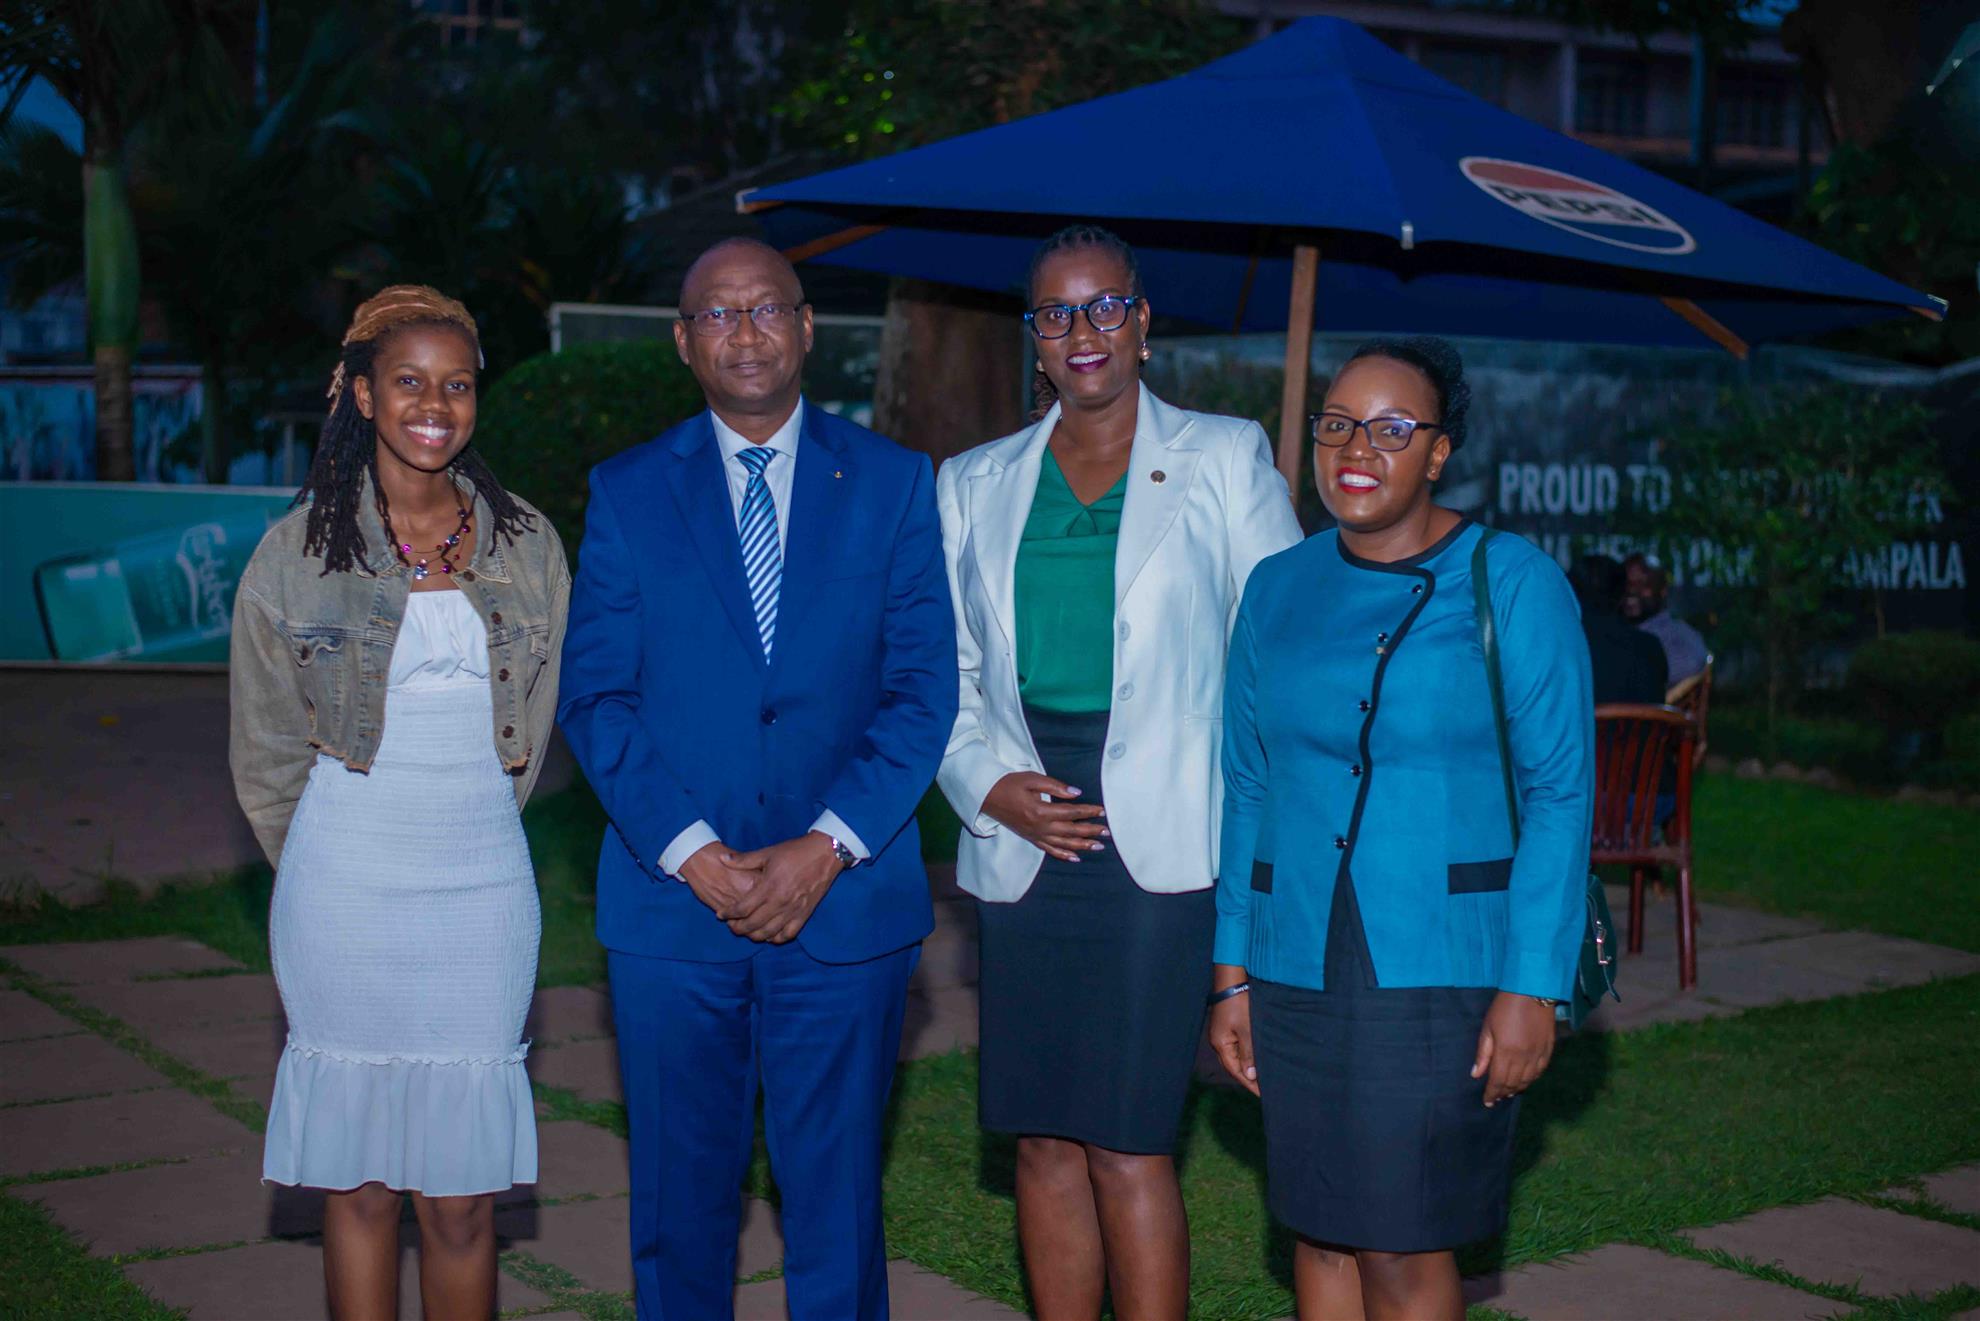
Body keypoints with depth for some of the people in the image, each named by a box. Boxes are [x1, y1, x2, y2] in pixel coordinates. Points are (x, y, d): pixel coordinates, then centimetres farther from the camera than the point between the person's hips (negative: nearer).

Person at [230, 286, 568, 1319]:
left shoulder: (527, 545, 6)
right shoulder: (298, 550, 0)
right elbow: (266, 747, 8)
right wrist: (318, 871, 12)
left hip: (484, 886, 1)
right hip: (346, 891, -1)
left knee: (463, 1195, 2)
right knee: (361, 1183, 4)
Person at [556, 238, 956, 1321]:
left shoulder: (892, 482, 4)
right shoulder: (627, 492, 6)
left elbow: (923, 687, 0)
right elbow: (594, 696, 1)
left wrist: (826, 848, -11)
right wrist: (696, 855, -11)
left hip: (845, 902, 0)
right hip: (672, 905, 1)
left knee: (836, 1193, 6)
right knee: (680, 1191, 8)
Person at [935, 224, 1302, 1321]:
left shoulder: (1225, 459, 6)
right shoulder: (975, 484, 14)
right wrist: (992, 784, -4)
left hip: (1161, 841, -3)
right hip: (1023, 836, 4)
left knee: (1129, 1139, -8)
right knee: (1043, 1139, 6)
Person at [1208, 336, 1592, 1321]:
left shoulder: (1510, 583, -4)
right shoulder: (1278, 589, 8)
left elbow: (1560, 791, -6)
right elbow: (1247, 786, 12)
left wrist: (1533, 987, -12)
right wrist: (1232, 974, 8)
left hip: (1444, 967, -4)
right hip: (1297, 969, 4)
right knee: (1320, 1235, 10)